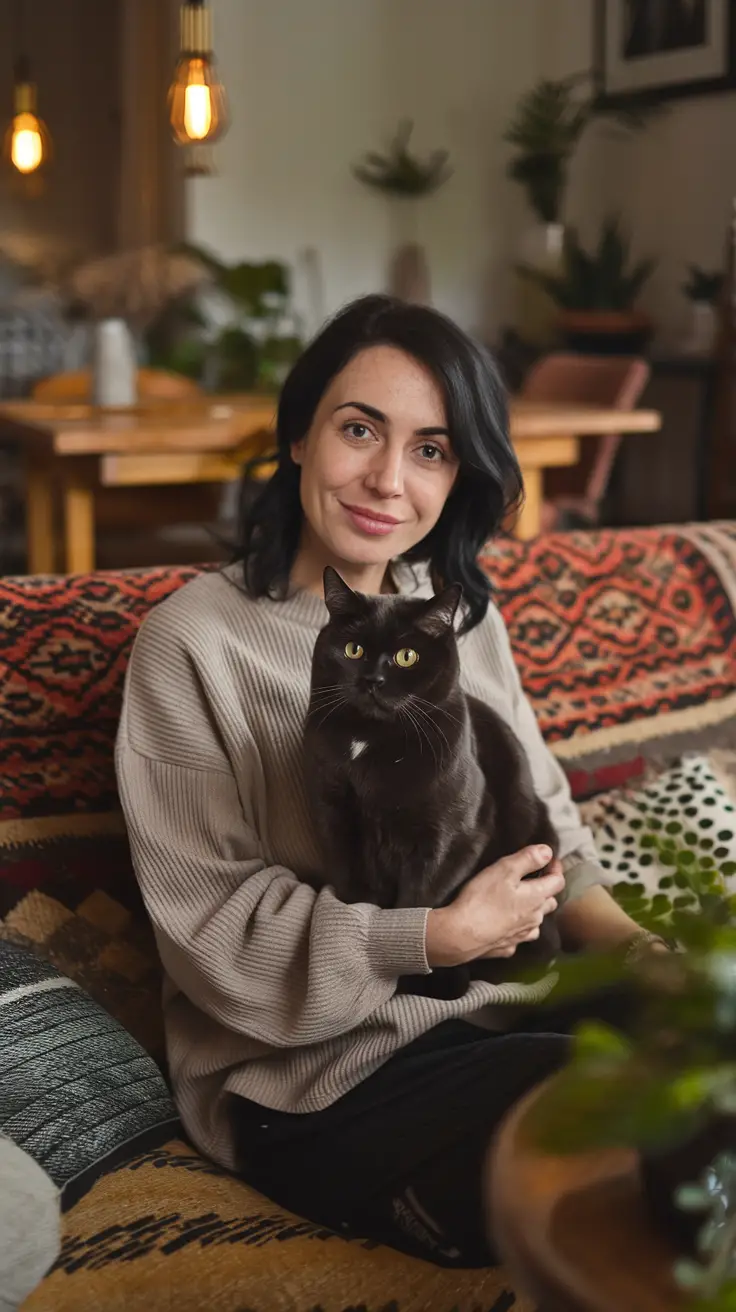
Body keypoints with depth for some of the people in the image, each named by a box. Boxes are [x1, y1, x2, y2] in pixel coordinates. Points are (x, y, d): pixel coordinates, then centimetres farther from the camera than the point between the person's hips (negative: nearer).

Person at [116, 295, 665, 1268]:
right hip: (314, 1079, -6)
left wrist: (625, 940, -9)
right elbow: (212, 923, -12)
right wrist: (440, 936, -19)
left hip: (504, 1014, 6)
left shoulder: (466, 615, 11)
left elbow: (543, 819, 11)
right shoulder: (195, 641, -9)